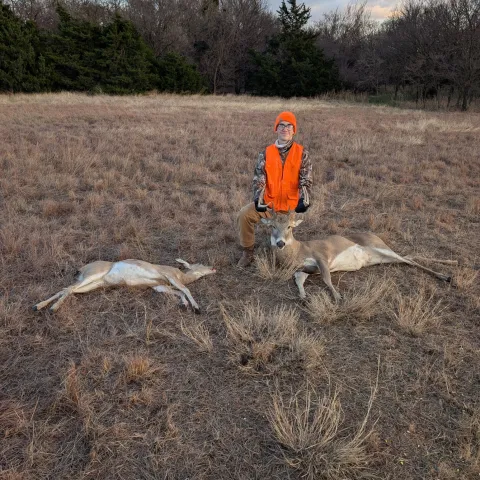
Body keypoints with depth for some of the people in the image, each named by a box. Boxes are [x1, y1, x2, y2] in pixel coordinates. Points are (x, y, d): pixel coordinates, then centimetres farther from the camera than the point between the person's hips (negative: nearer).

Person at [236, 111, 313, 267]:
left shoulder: (302, 153, -2)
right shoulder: (266, 153, 0)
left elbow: (306, 179, -7)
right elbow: (258, 179, -7)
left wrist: (304, 199, -26)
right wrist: (258, 199, -25)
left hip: (291, 205, -1)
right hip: (269, 203, 1)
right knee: (244, 215, -23)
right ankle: (248, 252, -6)